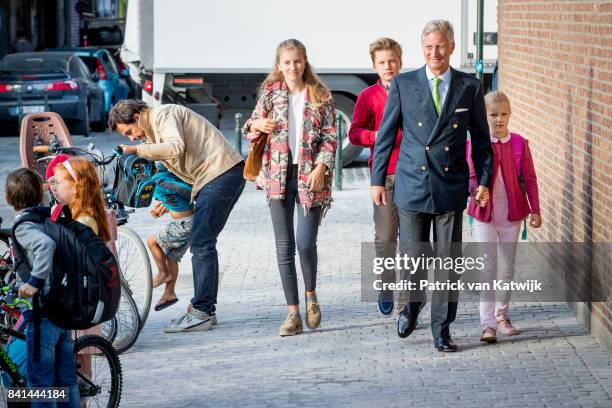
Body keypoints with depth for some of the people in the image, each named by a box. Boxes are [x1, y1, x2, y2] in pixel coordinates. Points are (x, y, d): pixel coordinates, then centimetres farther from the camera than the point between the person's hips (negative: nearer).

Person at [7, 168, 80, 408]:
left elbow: (45, 244, -32)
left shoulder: (23, 227, -13)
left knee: (40, 381, -1)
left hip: (42, 313, -8)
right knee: (66, 381, 13)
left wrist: (35, 282, -27)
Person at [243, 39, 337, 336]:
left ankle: (311, 295, 18)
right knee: (284, 247, 2)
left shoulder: (320, 96, 1)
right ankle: (293, 313, 7)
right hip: (279, 176, 2)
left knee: (305, 243, -11)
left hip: (309, 176, -2)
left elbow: (330, 137, -1)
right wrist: (257, 125, -9)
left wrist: (321, 167, -14)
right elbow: (253, 126, 15)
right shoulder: (270, 93, 7)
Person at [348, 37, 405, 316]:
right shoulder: (368, 96, 4)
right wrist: (378, 135, -18)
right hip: (383, 173, 0)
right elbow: (354, 133, 0)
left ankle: (407, 296, 5)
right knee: (385, 236, 1)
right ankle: (386, 290, 14)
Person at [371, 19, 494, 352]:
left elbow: (481, 139, 8)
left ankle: (442, 330, 11)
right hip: (412, 186, 0)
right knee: (413, 257, 5)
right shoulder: (403, 85, 0)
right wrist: (377, 180, 2)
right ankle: (413, 305, 34)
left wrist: (484, 181, 1)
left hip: (451, 188, 0)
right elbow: (385, 136, 4)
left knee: (448, 261, 2)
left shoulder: (470, 87, 2)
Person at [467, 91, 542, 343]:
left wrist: (535, 210, 2)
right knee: (487, 268, -6)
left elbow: (529, 178, 3)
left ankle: (502, 315, 27)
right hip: (484, 214, -2)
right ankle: (488, 324, -6)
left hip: (512, 214, 2)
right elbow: (470, 177, -2)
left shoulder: (519, 143, -1)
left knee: (507, 267, 12)